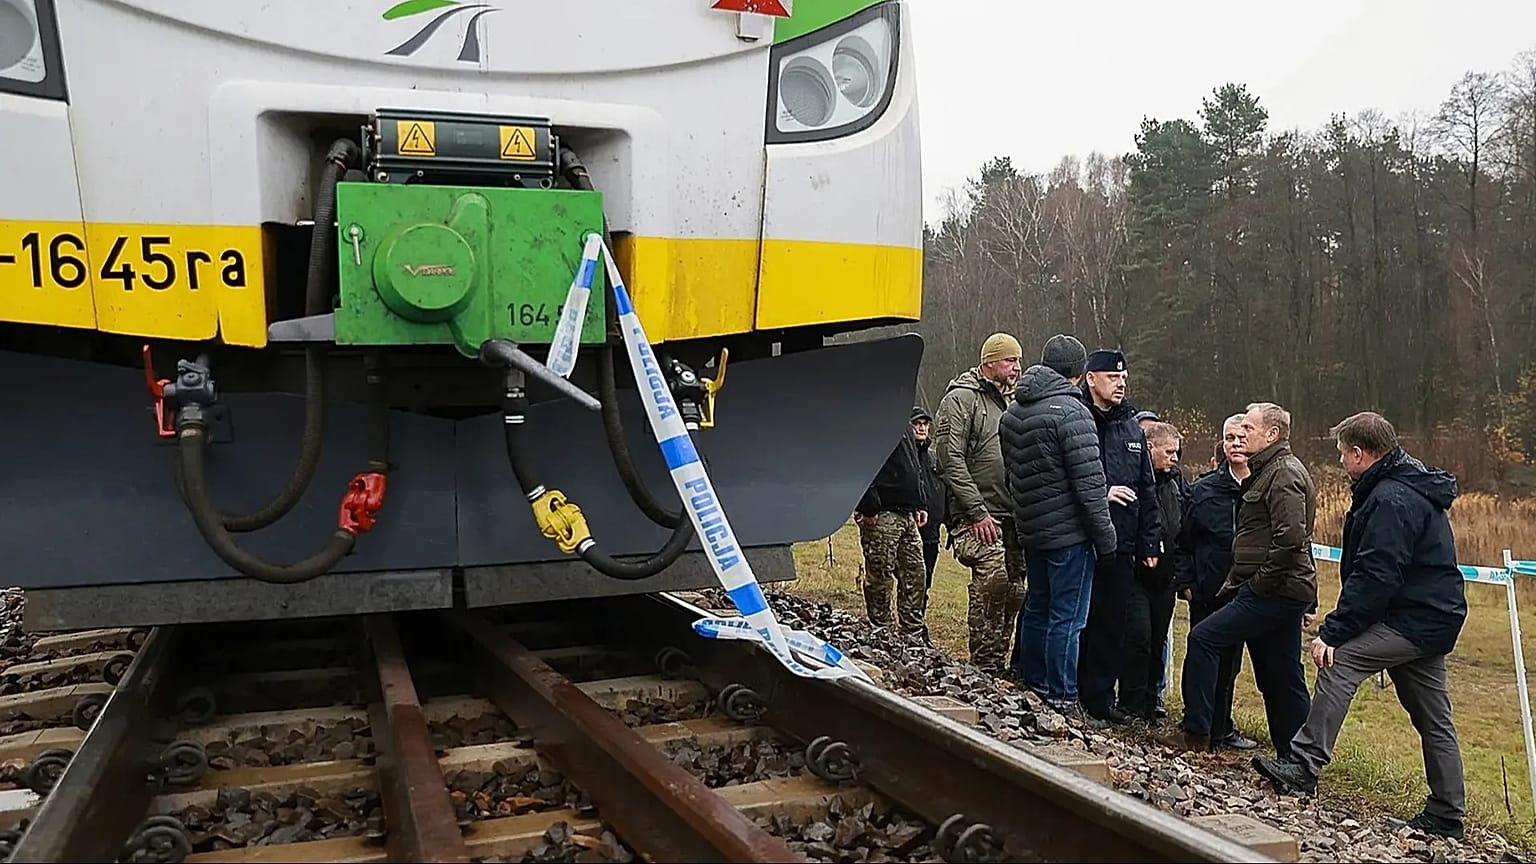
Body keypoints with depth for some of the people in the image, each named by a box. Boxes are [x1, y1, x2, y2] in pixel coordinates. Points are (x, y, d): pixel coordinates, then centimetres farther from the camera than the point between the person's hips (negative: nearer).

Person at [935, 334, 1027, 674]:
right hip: (978, 517, -8)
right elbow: (950, 460, -14)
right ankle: (984, 665, -11)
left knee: (1013, 590, 7)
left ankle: (996, 664, 19)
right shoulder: (961, 399, -6)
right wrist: (977, 512, -17)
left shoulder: (1008, 403, 20)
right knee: (993, 576, -21)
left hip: (1011, 517, 8)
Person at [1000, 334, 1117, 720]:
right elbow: (1089, 481, -17)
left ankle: (1031, 684, 27)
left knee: (1037, 609, 18)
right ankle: (1061, 699, 5)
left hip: (1031, 530, 8)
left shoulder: (1012, 412, 10)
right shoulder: (1070, 412, -16)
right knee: (1067, 618, -1)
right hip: (1069, 532, -8)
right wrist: (1105, 534, -11)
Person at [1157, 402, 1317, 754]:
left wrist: (1261, 583, -17)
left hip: (1273, 592, -11)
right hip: (1284, 593, 11)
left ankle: (1195, 733, -5)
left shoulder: (1285, 474, -12)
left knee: (1203, 639, -10)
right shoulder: (1267, 471, 21)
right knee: (1281, 680, 13)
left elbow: (1290, 537, -24)